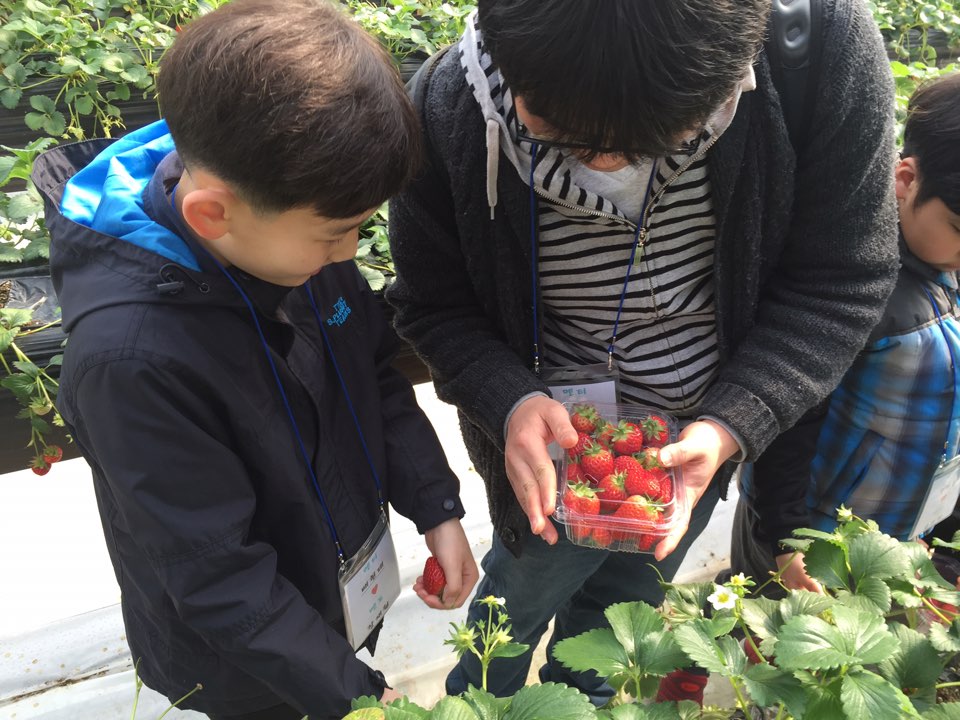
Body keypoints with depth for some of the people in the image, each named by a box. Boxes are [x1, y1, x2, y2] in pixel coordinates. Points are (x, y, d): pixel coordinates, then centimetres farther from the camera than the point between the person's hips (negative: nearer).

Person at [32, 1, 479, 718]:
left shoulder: (291, 218, -16)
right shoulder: (130, 354, -35)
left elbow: (377, 372, -2)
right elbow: (217, 576, -26)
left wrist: (436, 507, -5)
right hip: (244, 659, -4)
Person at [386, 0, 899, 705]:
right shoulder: (448, 110, -24)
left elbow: (844, 282, -16)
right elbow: (435, 305, -11)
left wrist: (732, 425, -27)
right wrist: (510, 403, -29)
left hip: (698, 434, 2)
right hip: (558, 437, -1)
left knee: (625, 598, 26)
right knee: (526, 589, 21)